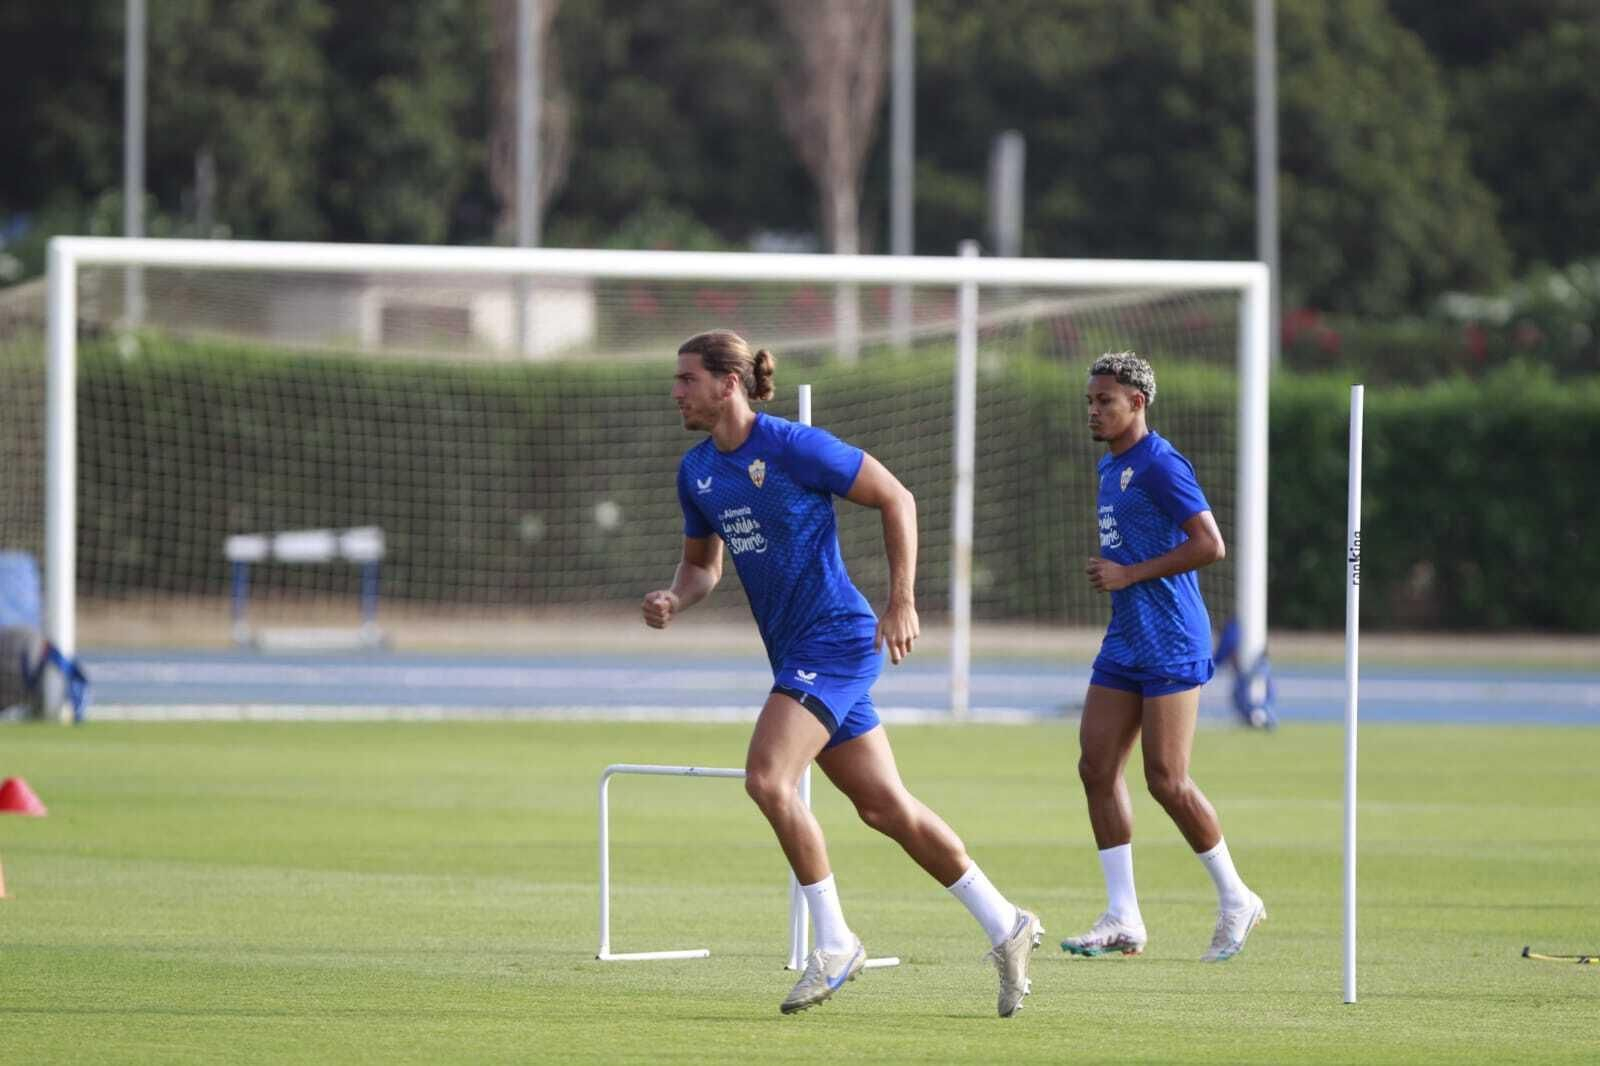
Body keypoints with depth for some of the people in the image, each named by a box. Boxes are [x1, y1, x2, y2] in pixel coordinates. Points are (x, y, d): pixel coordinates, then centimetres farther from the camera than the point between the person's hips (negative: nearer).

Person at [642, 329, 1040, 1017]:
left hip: (836, 639, -8)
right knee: (884, 807, 8)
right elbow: (703, 564, 21)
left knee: (767, 778, -20)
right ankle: (1006, 927, 18)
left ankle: (834, 945, -9)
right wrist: (673, 602, -2)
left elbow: (896, 499, -9)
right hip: (794, 651, 8)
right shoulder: (696, 471, 8)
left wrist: (901, 603, -12)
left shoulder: (794, 447, -14)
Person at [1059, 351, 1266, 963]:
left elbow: (1210, 545, -19)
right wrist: (1108, 574, 13)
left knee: (1166, 781, -9)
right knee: (1097, 768, 1)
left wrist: (1129, 574, -18)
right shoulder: (1110, 467, 16)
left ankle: (1236, 900, 8)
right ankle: (1123, 919, 3)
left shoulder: (1159, 465, -13)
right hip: (1125, 643, 10)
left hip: (1170, 645, -10)